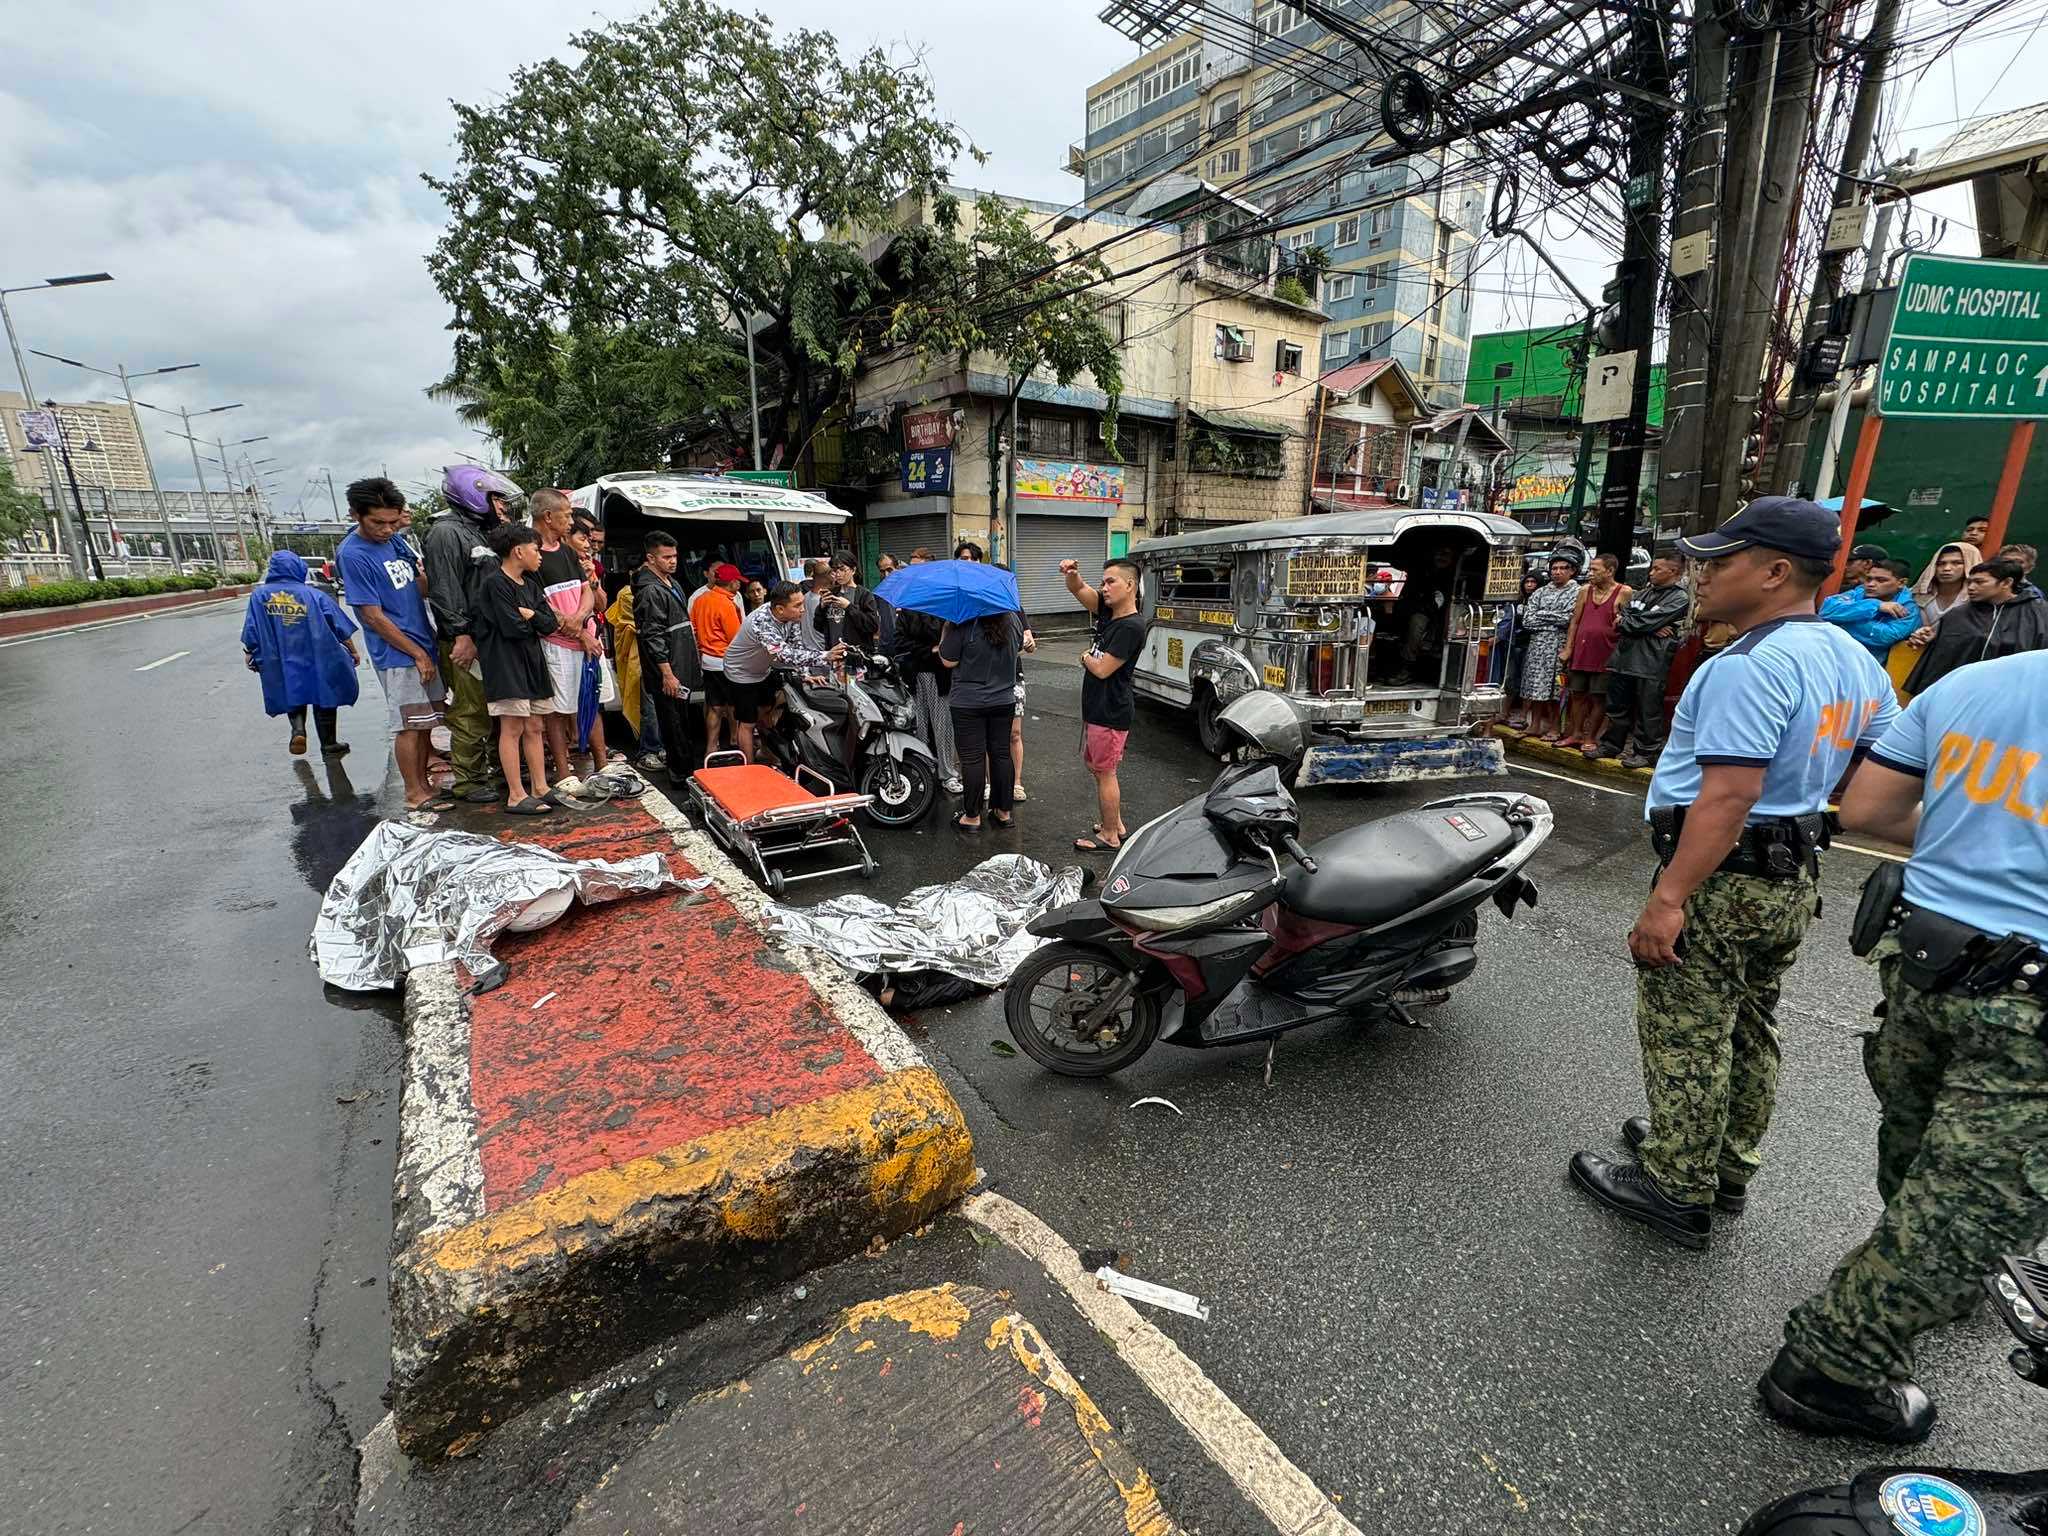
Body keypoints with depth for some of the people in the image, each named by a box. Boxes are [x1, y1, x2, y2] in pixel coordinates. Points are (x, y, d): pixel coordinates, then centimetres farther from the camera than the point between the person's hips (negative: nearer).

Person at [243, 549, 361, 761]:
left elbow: (251, 633, -2)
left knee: (293, 697, 21)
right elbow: (341, 628, -5)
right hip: (317, 662, -1)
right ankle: (329, 744, 16)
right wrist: (353, 651, 8)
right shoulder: (313, 594, -7)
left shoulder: (259, 595, -3)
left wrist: (251, 655, 13)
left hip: (281, 665, 2)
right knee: (324, 699, 12)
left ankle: (298, 730, -3)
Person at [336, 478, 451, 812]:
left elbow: (422, 585, 14)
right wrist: (418, 654, -12)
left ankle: (423, 781, 25)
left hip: (425, 646, 7)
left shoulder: (395, 539, 6)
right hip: (398, 656, -7)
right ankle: (415, 793, 10)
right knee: (409, 725, 0)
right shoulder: (352, 555, -14)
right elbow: (373, 616, -15)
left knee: (426, 720, 14)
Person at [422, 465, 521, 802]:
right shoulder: (445, 533, -11)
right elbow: (444, 591, -19)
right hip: (465, 643, -10)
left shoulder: (478, 532, 20)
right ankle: (466, 781, 5)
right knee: (470, 712, -5)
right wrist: (461, 635, -21)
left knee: (490, 709, 14)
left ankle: (484, 770, 26)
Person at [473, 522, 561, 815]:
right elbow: (513, 628, -18)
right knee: (513, 728, -5)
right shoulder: (495, 583, -10)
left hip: (532, 660, 8)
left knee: (535, 728, 9)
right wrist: (533, 622, 0)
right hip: (506, 662, -8)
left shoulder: (530, 585, 14)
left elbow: (550, 624, 6)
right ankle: (516, 796, -1)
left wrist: (528, 615, -10)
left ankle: (540, 788, 15)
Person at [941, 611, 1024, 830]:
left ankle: (972, 816, 11)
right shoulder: (1013, 618, 0)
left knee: (972, 757, 2)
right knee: (1001, 754, 13)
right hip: (1004, 699, 5)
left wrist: (946, 630, -2)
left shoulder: (963, 624, -17)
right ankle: (1004, 812, 22)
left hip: (968, 702, -5)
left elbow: (948, 661, -11)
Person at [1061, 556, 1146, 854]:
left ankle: (1109, 837, 15)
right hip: (1096, 708, 10)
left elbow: (1101, 669, -23)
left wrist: (1085, 657, -2)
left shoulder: (1131, 627, -20)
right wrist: (1071, 573, -14)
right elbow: (1078, 590, 8)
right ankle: (1116, 824, 33)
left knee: (1105, 773, 1)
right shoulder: (1108, 611, 6)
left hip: (1111, 714, -10)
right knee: (1092, 764, 21)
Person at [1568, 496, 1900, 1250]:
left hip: (1723, 877, -10)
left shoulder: (1751, 665, -22)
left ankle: (1678, 1192, 16)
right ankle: (1727, 1167, 37)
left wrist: (1668, 898, -28)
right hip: (1795, 878, 10)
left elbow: (1729, 796, -28)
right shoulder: (1857, 662, 10)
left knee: (1686, 1039, 3)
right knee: (1747, 1032, 21)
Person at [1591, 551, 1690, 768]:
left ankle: (1646, 752, 9)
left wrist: (1625, 622, 2)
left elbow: (1648, 622, -14)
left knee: (1648, 710, 0)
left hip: (1651, 662, -6)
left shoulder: (1680, 598, -4)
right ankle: (1611, 745, 23)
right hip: (1624, 656, 7)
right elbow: (1622, 616, 4)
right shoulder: (1642, 594, 17)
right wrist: (1651, 629, -9)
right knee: (1617, 706, 12)